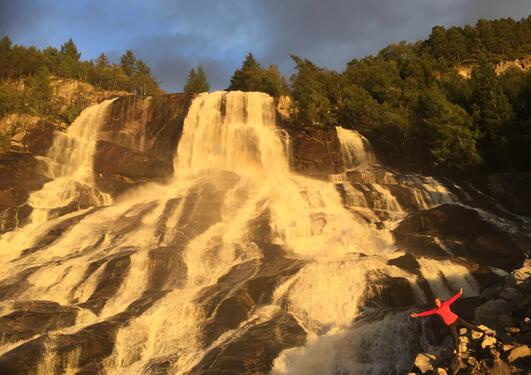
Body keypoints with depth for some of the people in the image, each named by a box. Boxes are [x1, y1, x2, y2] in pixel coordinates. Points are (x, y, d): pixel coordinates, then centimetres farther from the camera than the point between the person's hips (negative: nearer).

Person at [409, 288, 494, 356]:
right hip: (450, 325, 0)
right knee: (455, 339, 3)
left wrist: (459, 293, -13)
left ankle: (485, 332, 7)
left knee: (470, 326, -3)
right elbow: (426, 313, -3)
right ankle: (458, 353, 19)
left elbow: (452, 299, -7)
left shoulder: (445, 304, -3)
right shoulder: (435, 310, -2)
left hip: (456, 319, 0)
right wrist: (417, 315, -9)